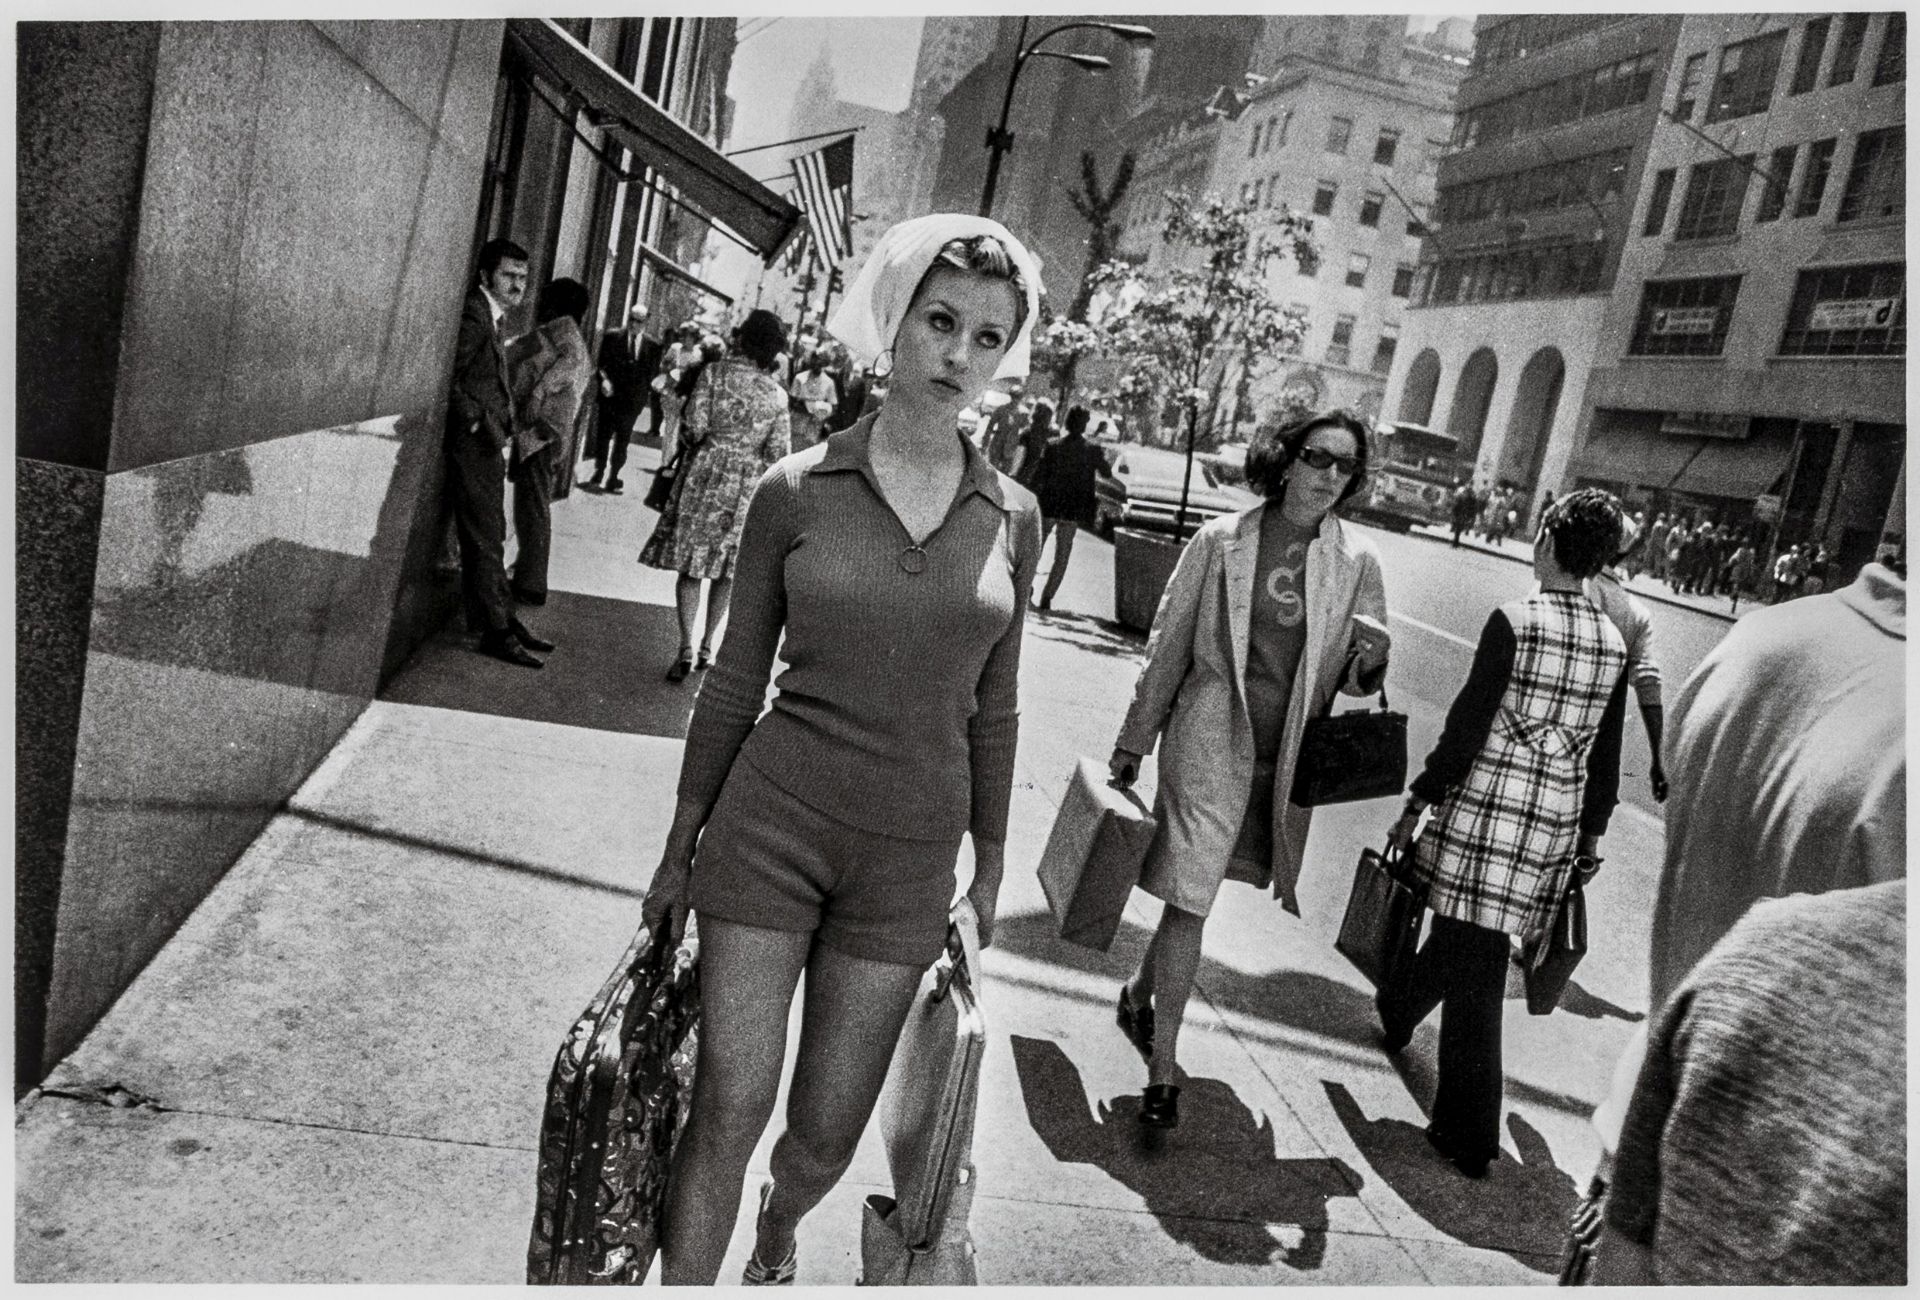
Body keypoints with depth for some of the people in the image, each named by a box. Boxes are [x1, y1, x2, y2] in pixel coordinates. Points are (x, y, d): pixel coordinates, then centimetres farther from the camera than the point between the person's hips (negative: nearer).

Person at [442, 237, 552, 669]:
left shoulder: (490, 318, 17)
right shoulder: (472, 316, -13)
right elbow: (450, 383, -19)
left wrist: (503, 432, 8)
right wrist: (484, 427, -17)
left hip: (489, 444, 10)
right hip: (472, 444, -10)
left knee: (490, 537, 15)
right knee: (484, 538, -5)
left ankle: (502, 620, 23)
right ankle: (497, 631, 0)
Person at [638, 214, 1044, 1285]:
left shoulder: (1013, 518, 1)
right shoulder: (795, 492, -4)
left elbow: (993, 708, 10)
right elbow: (737, 682, 4)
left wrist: (990, 870, 13)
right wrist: (681, 847, 7)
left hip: (911, 856, 2)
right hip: (771, 823, -1)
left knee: (827, 1134, 11)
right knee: (730, 1107, -1)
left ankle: (777, 1240, 45)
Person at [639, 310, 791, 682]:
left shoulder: (714, 372, -7)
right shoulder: (777, 394, 0)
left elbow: (694, 425, -12)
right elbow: (778, 453, -2)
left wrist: (690, 447, 9)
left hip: (706, 473, -2)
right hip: (748, 484, 2)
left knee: (692, 563, 2)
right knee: (727, 568, 13)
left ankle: (686, 648, -7)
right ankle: (708, 645, 20)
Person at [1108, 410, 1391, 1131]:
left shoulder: (1358, 561, 1)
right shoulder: (1220, 542, -5)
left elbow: (1358, 680, 9)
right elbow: (1169, 644, 1)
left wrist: (1369, 659, -15)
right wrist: (1134, 740, 5)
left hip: (1291, 754, 3)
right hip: (1211, 739, -3)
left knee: (1190, 891, 17)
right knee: (1190, 897, -6)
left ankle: (1141, 990, 42)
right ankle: (1163, 1066, 6)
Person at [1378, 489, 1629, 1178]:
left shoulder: (1514, 622, -14)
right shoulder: (1614, 645, 4)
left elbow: (1465, 729, -13)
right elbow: (1606, 761, 11)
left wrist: (1415, 807, -4)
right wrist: (1589, 840, 22)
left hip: (1487, 811, -6)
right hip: (1556, 827, 6)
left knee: (1475, 970, 5)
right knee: (1460, 931, 24)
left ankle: (1471, 1136, 19)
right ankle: (1400, 1010, 48)